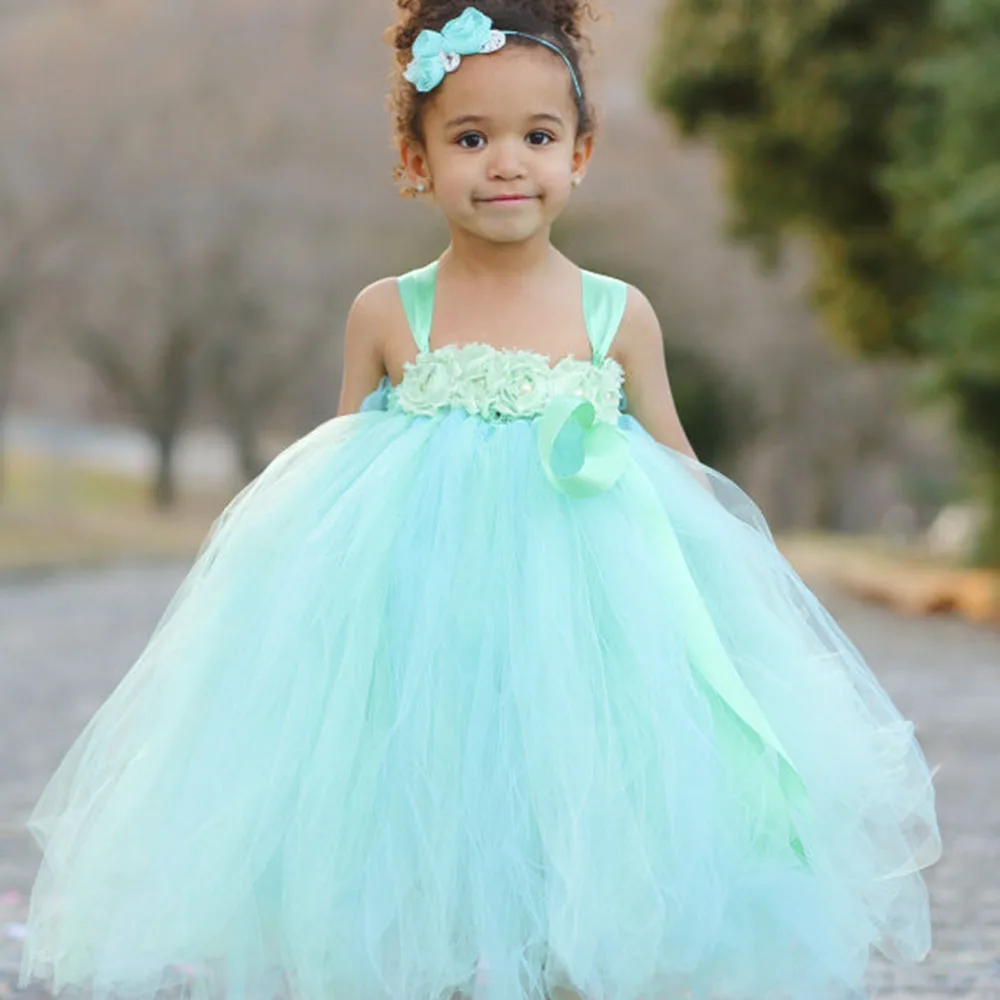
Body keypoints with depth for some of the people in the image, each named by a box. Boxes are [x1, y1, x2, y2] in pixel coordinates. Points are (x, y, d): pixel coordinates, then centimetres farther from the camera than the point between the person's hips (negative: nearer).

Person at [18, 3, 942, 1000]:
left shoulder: (619, 316, 4)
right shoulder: (383, 314, 3)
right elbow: (336, 486, 10)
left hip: (581, 615, 0)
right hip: (413, 630, 0)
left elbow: (681, 480, 10)